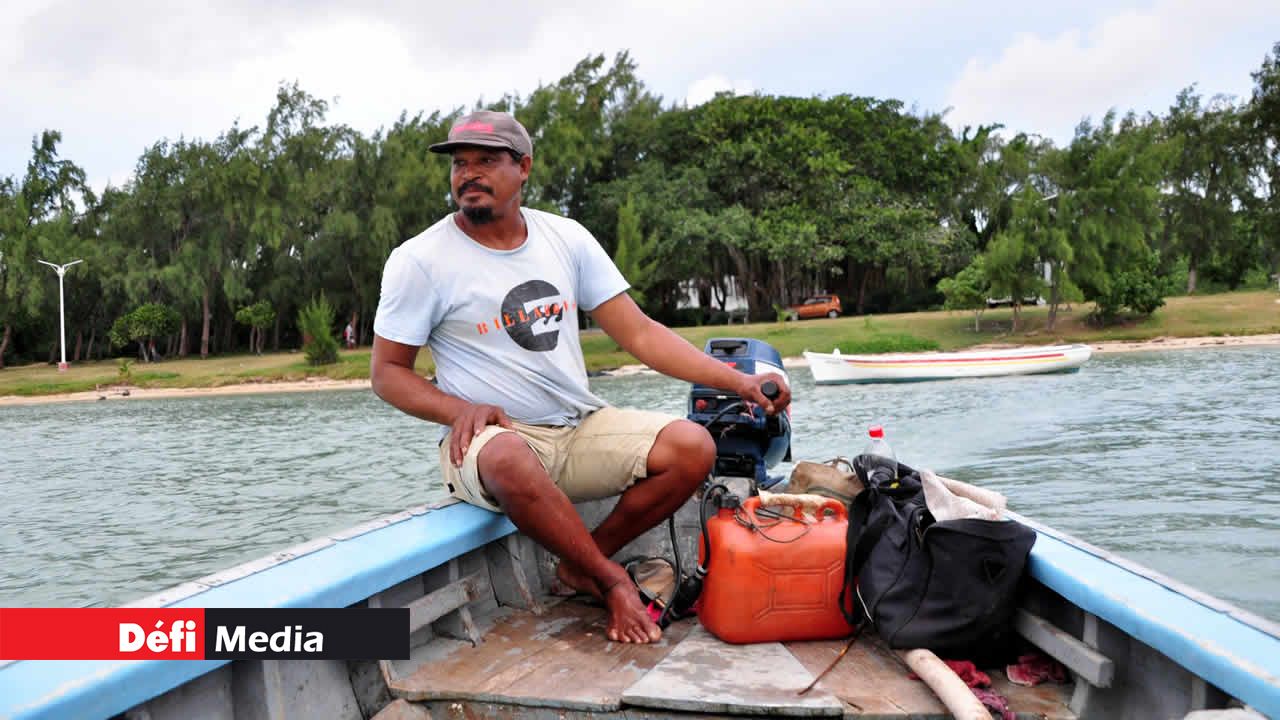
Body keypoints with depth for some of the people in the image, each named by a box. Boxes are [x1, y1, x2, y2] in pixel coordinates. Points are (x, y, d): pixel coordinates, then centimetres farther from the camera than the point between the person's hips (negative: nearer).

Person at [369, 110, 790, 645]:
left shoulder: (566, 237, 5)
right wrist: (461, 410, -20)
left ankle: (583, 565, 1)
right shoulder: (419, 260, -5)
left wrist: (738, 381, -7)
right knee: (509, 460, -40)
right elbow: (387, 371, 0)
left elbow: (639, 333, 3)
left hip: (581, 429, 5)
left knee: (692, 446, -17)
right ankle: (613, 582, -14)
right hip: (492, 438, -4)